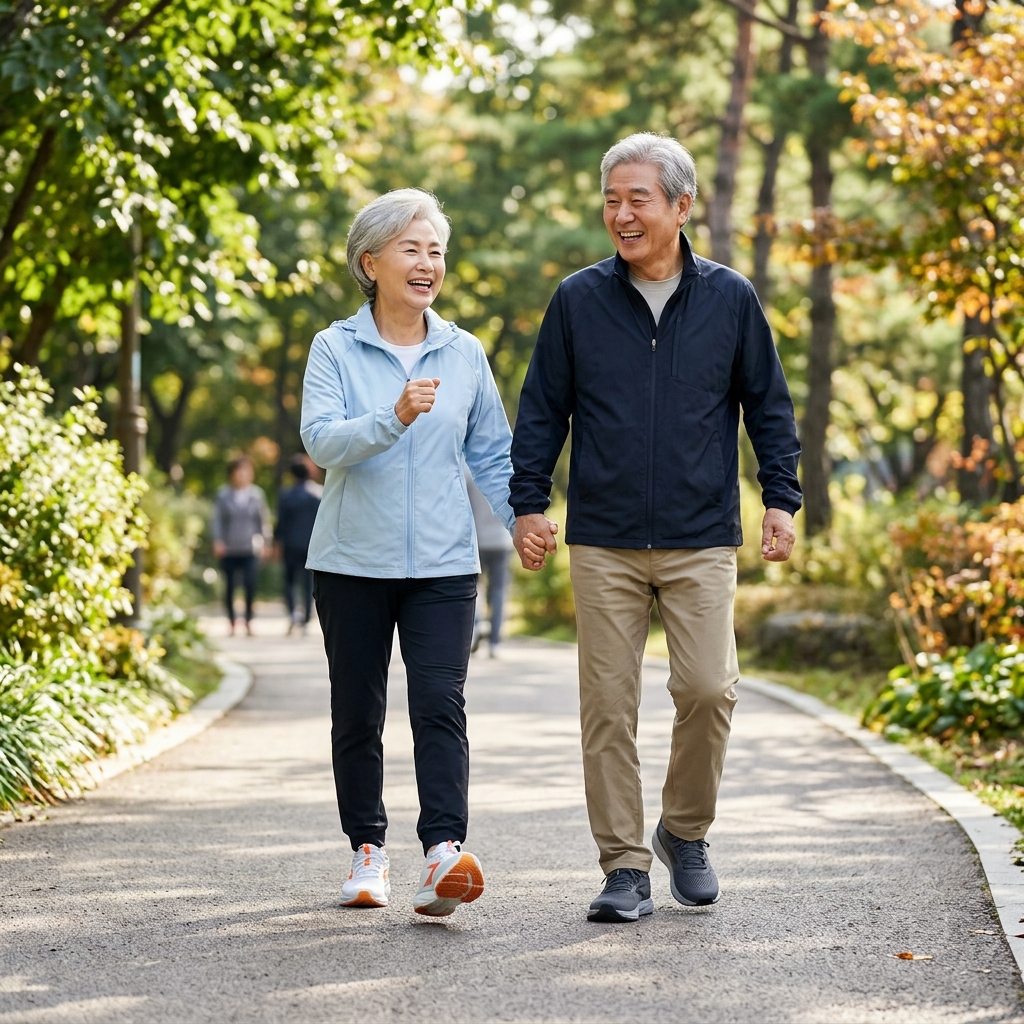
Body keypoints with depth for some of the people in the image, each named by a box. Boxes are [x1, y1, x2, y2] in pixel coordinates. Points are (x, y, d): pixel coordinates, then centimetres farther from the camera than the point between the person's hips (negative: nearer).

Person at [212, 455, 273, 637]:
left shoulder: (257, 494, 6)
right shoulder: (223, 495, 4)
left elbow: (264, 520, 11)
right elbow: (218, 519, 5)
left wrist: (265, 542, 7)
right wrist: (218, 541, -5)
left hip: (250, 549, -1)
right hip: (229, 549, 1)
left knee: (250, 584, -14)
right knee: (229, 586, 5)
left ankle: (249, 619, 0)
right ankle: (231, 620, 18)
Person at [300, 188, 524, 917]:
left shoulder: (464, 354, 8)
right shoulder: (336, 348, 0)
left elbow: (492, 452, 16)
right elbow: (320, 440, -14)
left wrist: (523, 518, 0)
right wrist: (393, 418, -30)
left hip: (443, 562, 1)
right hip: (354, 560, -1)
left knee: (440, 704, -14)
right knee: (358, 712, 8)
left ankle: (444, 853, -23)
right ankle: (368, 849, 22)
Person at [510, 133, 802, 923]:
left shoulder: (730, 299, 4)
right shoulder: (578, 301, 4)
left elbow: (769, 406, 10)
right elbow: (542, 411, 9)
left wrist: (781, 499, 3)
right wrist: (528, 504, 2)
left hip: (701, 541, 0)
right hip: (603, 543, 1)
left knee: (708, 689, -10)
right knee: (608, 707, 0)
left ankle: (686, 832, 14)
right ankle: (625, 866, 9)